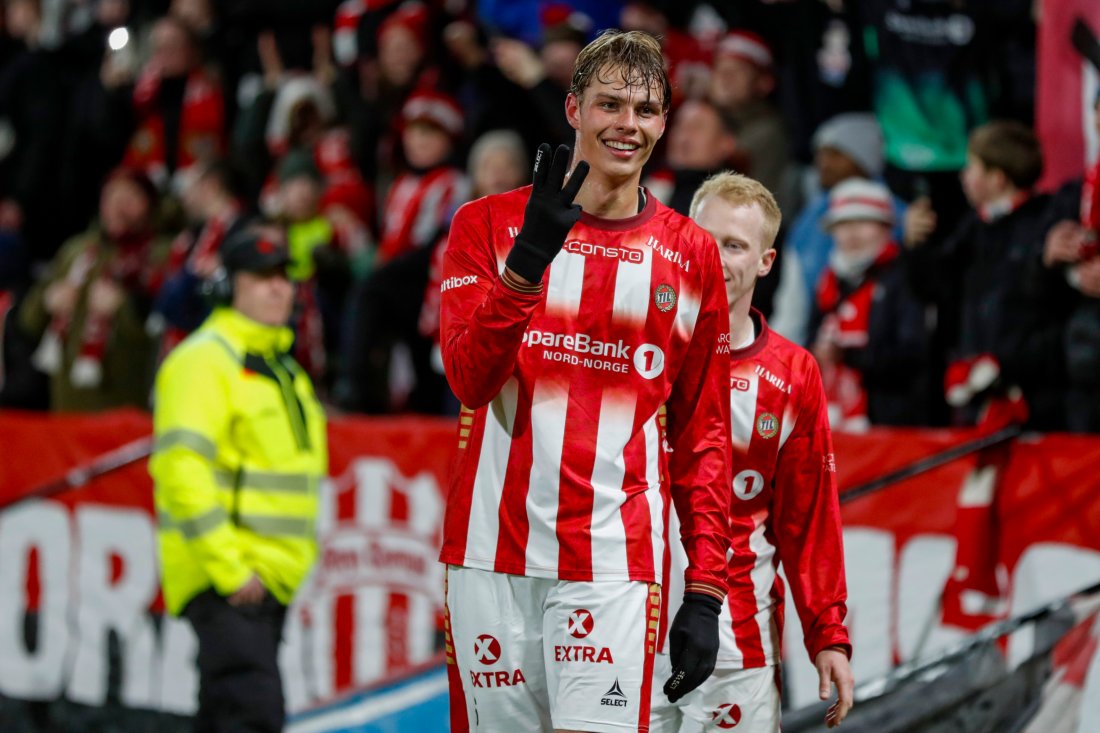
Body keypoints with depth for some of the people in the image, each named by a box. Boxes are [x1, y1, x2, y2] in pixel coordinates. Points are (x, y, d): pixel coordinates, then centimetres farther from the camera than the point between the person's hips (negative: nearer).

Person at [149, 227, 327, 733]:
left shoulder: (280, 366, 21)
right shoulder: (204, 359, -11)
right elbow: (181, 468, -20)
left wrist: (299, 557, 21)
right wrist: (227, 567, -23)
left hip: (269, 575, 9)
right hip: (221, 574, -9)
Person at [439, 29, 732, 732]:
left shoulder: (690, 256, 9)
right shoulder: (489, 224, 6)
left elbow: (702, 436, 11)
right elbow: (469, 379, -7)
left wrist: (705, 589, 3)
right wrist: (527, 260, -23)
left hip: (615, 562, 0)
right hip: (493, 553, 0)